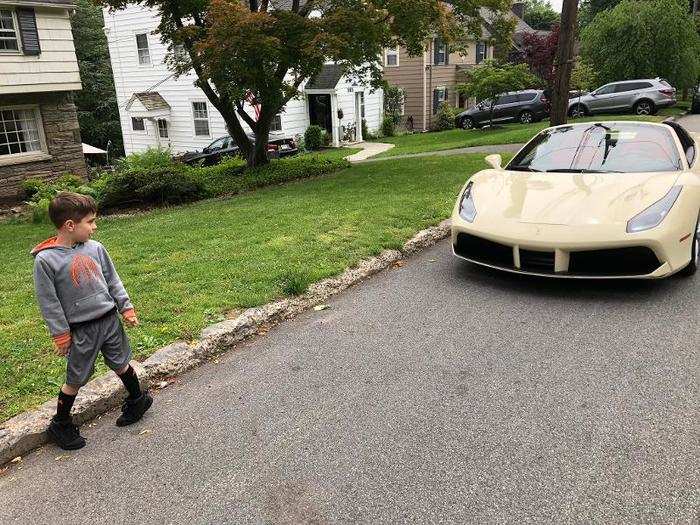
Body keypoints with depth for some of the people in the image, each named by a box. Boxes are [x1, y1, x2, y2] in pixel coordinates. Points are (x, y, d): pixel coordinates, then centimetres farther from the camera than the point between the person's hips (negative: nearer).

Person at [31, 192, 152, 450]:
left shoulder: (95, 248, -3)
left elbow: (113, 280, 8)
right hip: (81, 330, -3)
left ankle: (137, 399, 41)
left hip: (110, 320, 4)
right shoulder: (45, 260, -16)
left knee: (121, 364, 19)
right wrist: (60, 334, -7)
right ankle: (60, 424, 31)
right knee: (75, 379, 10)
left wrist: (126, 307, 7)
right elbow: (48, 302, -11)